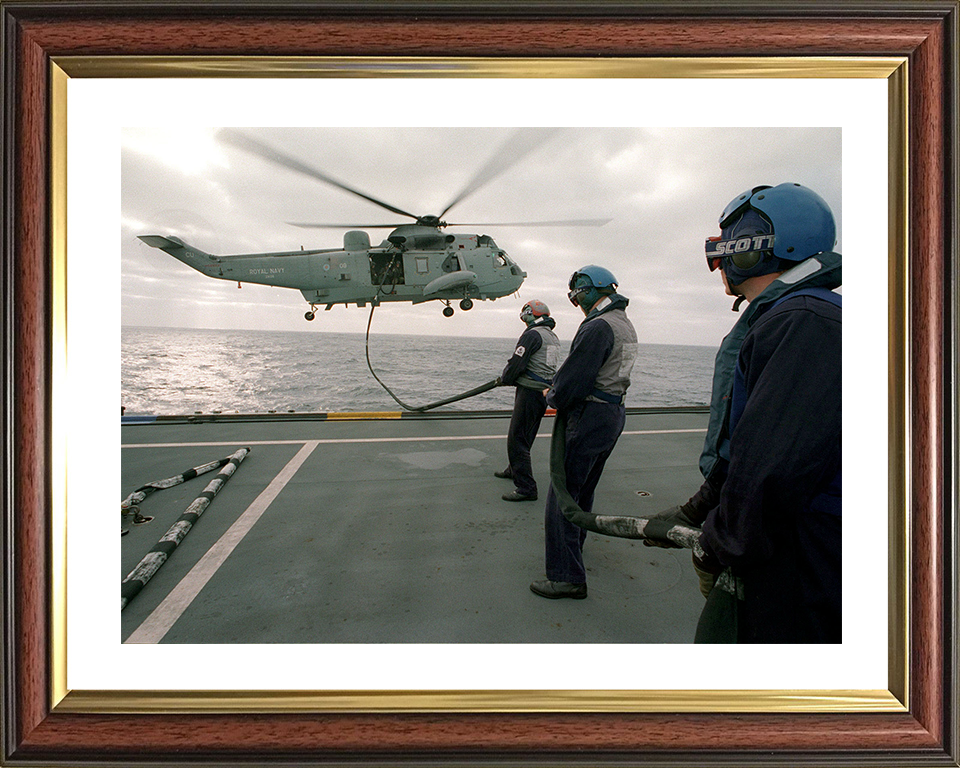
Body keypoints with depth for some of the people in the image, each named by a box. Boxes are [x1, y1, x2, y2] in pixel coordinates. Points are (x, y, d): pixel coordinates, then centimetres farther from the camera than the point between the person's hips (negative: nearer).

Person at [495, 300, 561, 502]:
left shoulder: (532, 334, -12)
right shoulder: (553, 337, 17)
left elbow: (516, 364, -17)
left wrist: (504, 379, 4)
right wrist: (511, 379, 15)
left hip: (530, 392, -10)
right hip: (545, 392, 10)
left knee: (516, 440, -8)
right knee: (525, 437, 24)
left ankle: (526, 488, -9)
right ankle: (514, 470, 42)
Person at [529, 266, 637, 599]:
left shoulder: (598, 326, -19)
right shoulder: (626, 325, 14)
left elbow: (574, 377, -22)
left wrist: (553, 397, -1)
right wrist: (558, 390, 7)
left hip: (588, 417, -10)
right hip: (614, 413, 10)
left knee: (562, 494, -6)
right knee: (583, 490, 24)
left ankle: (567, 576, -4)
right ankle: (573, 545, 42)